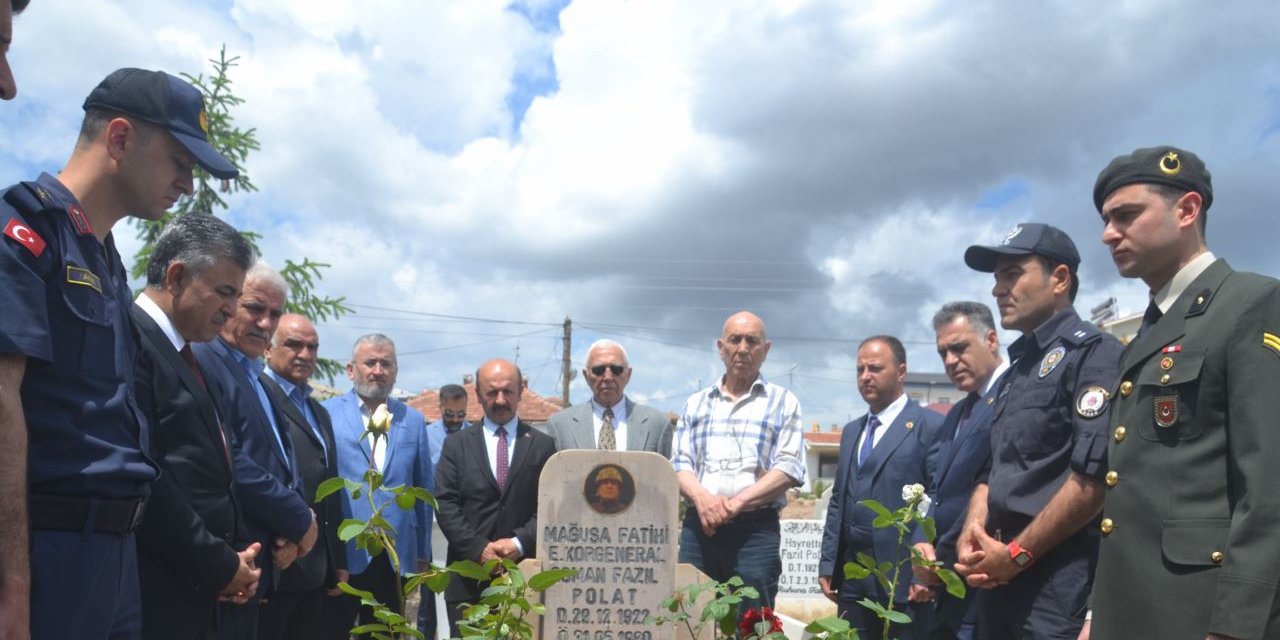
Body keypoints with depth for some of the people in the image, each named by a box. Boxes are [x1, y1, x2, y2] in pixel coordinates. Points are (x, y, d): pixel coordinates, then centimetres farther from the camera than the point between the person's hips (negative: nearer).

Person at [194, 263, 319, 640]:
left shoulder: (259, 379, 17)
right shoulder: (203, 362, -12)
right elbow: (228, 463, -23)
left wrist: (290, 532, -2)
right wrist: (300, 520, -12)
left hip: (260, 563, 9)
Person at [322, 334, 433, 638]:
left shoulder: (413, 420, 9)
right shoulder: (327, 414, -2)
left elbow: (424, 490, 11)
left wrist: (423, 553, 11)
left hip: (396, 556, 3)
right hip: (341, 553, -3)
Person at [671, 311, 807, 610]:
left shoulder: (783, 402, 7)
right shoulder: (695, 403, 15)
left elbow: (789, 468, -3)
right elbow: (679, 463, 8)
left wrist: (737, 502, -14)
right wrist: (702, 497, -13)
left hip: (756, 530, -2)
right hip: (698, 527, 3)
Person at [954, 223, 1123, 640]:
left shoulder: (1094, 352, -8)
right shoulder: (1014, 374, 17)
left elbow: (1095, 474, -19)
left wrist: (1017, 553, -14)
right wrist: (971, 534, 1)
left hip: (1059, 577, -8)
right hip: (1000, 575, 8)